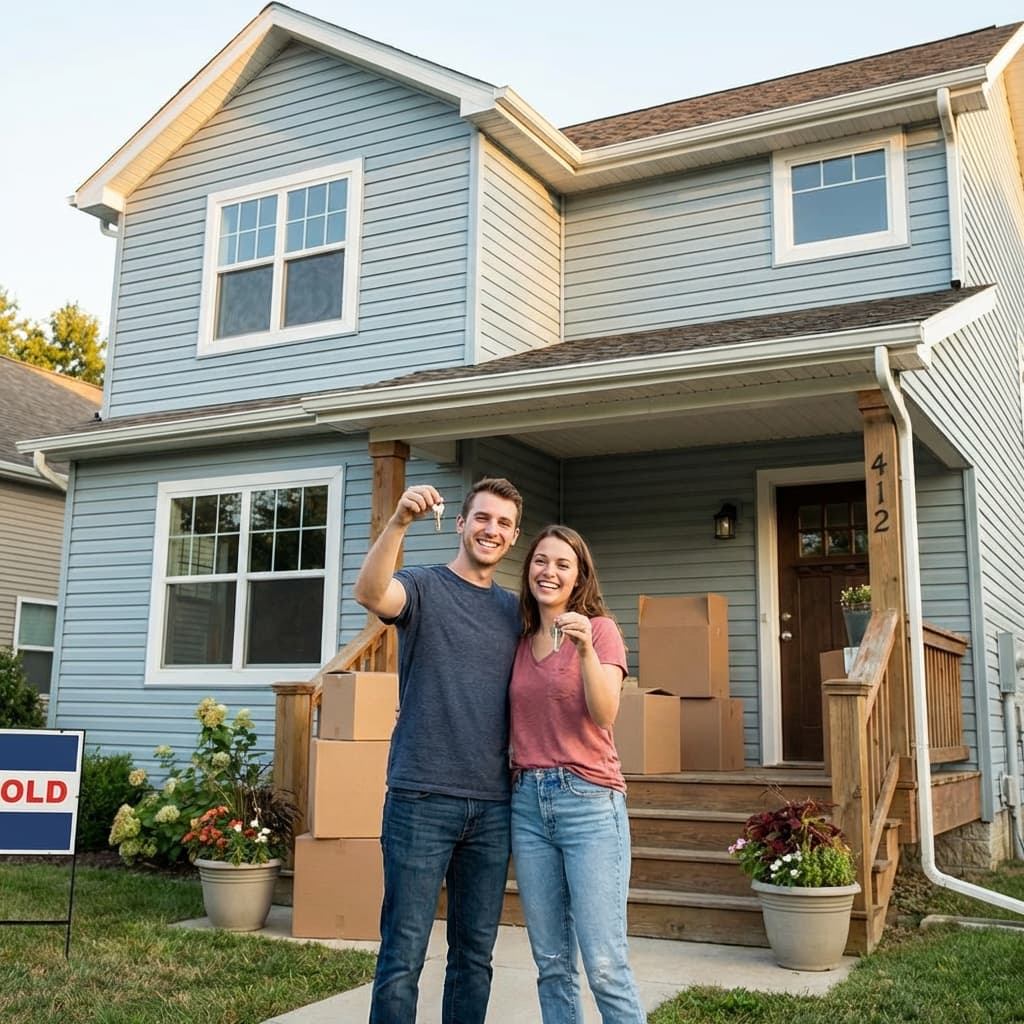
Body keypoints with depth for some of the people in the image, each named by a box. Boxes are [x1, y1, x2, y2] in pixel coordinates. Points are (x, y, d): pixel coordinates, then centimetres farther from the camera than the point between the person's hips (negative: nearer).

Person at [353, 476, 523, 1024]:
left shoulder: (514, 609, 13)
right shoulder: (424, 587, -1)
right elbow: (369, 593, -24)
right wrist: (400, 520, -38)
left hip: (492, 804, 5)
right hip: (421, 797, -5)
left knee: (476, 953, 13)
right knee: (403, 954, 0)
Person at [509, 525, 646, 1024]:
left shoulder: (600, 629, -2)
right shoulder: (521, 640, 12)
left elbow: (605, 713, -15)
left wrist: (586, 650, -28)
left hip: (589, 801, -5)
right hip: (528, 801, 5)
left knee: (605, 966, -6)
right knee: (552, 964, 9)